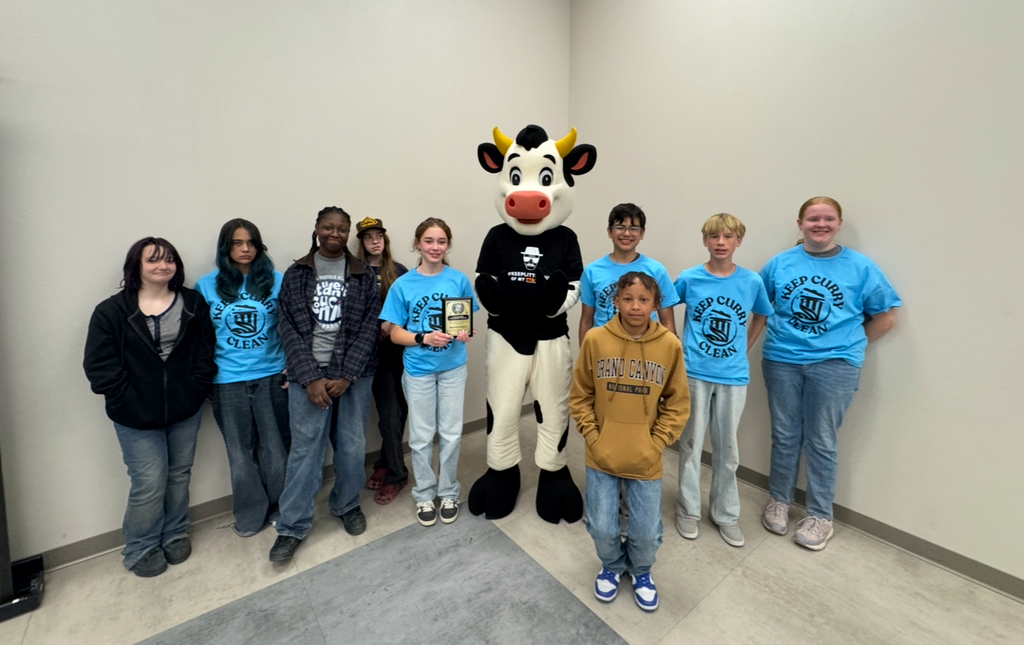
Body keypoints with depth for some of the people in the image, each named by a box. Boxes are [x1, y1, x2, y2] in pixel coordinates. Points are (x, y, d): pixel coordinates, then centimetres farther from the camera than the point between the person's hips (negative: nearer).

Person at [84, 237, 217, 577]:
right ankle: (140, 550, 29)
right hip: (137, 418, -2)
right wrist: (131, 403, -12)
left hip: (186, 411, 3)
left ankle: (175, 535, 38)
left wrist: (196, 390, -7)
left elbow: (206, 351, 2)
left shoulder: (193, 303, 0)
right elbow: (99, 366, -7)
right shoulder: (112, 311, -6)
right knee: (149, 484, 3)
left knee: (179, 475, 16)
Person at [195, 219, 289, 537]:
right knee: (240, 451, 12)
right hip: (227, 381, 1)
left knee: (275, 447, 8)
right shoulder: (206, 285, 2)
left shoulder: (277, 280, 0)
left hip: (271, 376, -1)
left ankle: (281, 508, 29)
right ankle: (250, 514, 31)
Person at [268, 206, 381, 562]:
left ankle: (347, 505, 32)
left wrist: (346, 376, -9)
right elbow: (289, 330, 0)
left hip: (353, 373, 1)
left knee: (352, 445, 8)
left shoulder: (364, 275, 4)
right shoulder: (296, 274, 5)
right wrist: (310, 378, -10)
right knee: (305, 448, 2)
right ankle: (292, 527, 20)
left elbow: (369, 329, -2)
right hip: (308, 374, 0)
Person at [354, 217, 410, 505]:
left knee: (394, 409, 5)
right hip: (372, 349, 0)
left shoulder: (399, 272, 3)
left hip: (396, 348, 0)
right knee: (389, 410, 6)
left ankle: (388, 465, 22)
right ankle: (395, 471, 22)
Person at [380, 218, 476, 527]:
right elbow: (395, 333, -4)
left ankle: (449, 493, 33)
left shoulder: (459, 280, -5)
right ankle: (424, 495, 33)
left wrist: (464, 334, -18)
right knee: (421, 437, 12)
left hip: (453, 367, 1)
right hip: (418, 369, 0)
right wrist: (424, 338, -21)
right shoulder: (403, 285, -7)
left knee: (451, 434, 11)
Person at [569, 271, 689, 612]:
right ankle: (613, 566, 46)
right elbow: (580, 397, -1)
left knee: (647, 532, 12)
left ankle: (641, 571, 46)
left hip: (646, 459, 0)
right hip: (601, 456, 0)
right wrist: (593, 438, -7)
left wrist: (656, 444, -6)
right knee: (601, 528, 12)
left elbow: (677, 404, 0)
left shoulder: (670, 345, -8)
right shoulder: (595, 340, -9)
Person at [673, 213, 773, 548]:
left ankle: (726, 513, 32)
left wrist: (743, 350, 7)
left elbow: (761, 316, 15)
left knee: (727, 448, 14)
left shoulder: (752, 281, -2)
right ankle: (688, 509, 28)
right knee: (691, 444, 10)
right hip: (694, 373, -1)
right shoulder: (689, 279, -6)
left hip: (734, 376, 2)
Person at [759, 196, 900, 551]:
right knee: (784, 436, 12)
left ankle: (820, 515, 24)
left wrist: (849, 343, 3)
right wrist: (781, 336, 4)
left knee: (821, 442, 6)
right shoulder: (779, 263, 4)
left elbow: (886, 316, 7)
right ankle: (779, 501, 29)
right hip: (782, 360, 1)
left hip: (834, 364, -1)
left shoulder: (861, 267, 1)